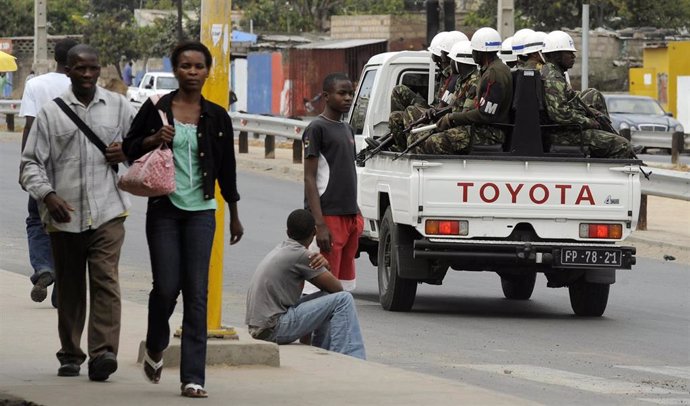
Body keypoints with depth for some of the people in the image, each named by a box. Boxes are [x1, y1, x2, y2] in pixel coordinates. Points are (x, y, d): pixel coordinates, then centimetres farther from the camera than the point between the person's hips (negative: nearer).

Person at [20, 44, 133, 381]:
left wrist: (128, 152, -1)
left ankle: (103, 353, -22)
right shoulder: (50, 113, 6)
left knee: (105, 280, -15)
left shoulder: (118, 107, 10)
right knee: (69, 289, 9)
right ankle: (70, 356, 20)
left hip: (107, 213, -1)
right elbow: (31, 163, 4)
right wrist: (48, 195, -13)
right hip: (64, 216, 1)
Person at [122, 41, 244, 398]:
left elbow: (226, 168, 14)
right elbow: (129, 147, 8)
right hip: (164, 209, -1)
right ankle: (155, 348, 25)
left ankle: (193, 376, -4)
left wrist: (234, 216, 17)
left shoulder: (216, 117, 6)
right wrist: (154, 139, -13)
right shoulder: (156, 109, 1)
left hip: (201, 211, 1)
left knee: (197, 293, -4)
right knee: (166, 286, -6)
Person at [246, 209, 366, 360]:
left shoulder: (282, 249, 16)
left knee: (328, 297, 22)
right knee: (343, 300, -11)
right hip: (273, 329, -9)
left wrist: (323, 263, -1)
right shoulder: (300, 255, -11)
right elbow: (336, 287, -5)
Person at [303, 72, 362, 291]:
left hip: (350, 216, 8)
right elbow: (310, 178, -11)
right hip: (329, 216, -8)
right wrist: (319, 224, -19)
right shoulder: (317, 128, -7)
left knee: (345, 285, 8)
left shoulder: (348, 130, 17)